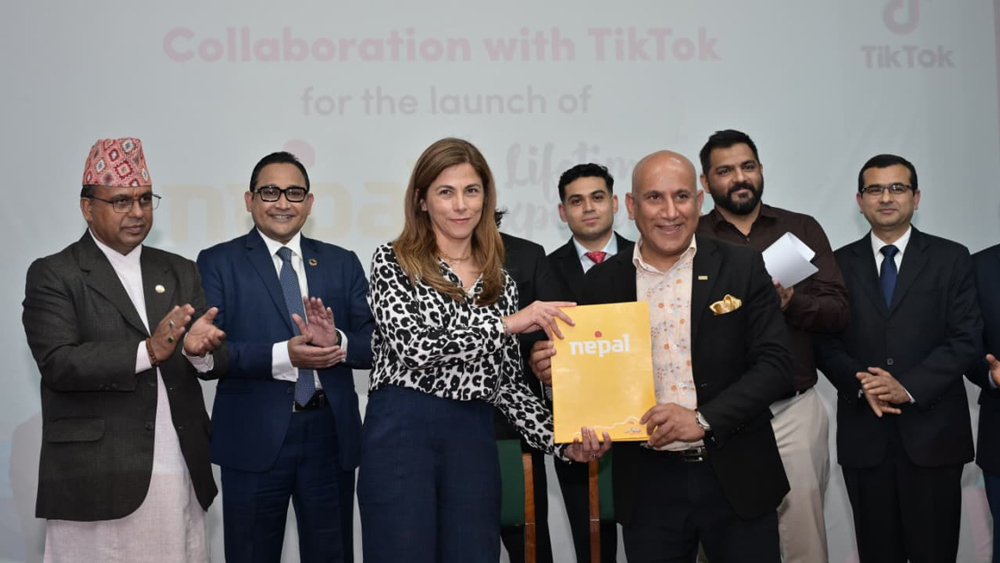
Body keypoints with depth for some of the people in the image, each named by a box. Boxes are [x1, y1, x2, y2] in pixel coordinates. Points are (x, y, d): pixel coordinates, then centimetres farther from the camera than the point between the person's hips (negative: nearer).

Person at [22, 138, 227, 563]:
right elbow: (58, 364, -12)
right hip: (98, 481, -4)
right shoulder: (52, 276, 0)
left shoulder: (180, 272, 13)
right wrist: (147, 351, -23)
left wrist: (200, 350, -17)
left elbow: (216, 362, 6)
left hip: (182, 479, 4)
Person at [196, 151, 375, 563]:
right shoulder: (218, 263, 1)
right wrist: (283, 355, -22)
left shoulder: (342, 263, 9)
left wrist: (337, 341, -19)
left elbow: (375, 345, 3)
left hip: (331, 435, 3)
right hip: (255, 437, -2)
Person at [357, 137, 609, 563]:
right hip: (401, 433, -4)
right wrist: (506, 322, -16)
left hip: (473, 441, 4)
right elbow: (411, 345, -15)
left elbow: (506, 380, 11)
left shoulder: (499, 280, 13)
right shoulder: (392, 263, 1)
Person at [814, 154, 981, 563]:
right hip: (863, 434, 1)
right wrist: (861, 384, -14)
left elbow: (966, 339, -4)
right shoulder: (839, 263, 9)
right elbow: (825, 342, 4)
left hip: (932, 433, -1)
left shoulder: (950, 259, 4)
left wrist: (909, 386, -16)